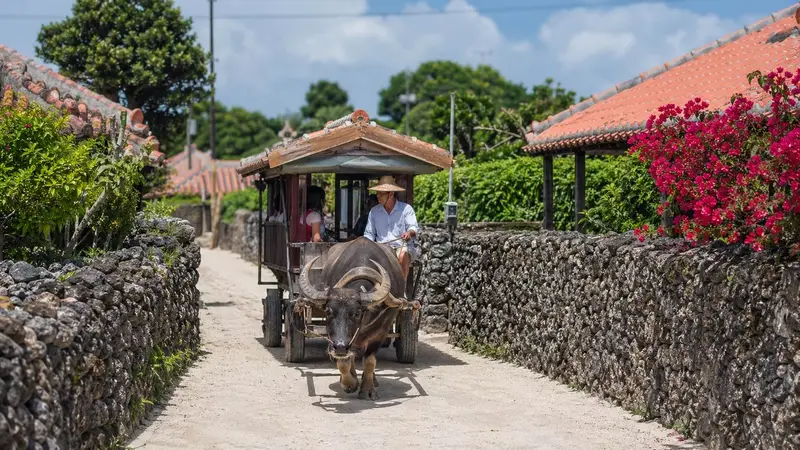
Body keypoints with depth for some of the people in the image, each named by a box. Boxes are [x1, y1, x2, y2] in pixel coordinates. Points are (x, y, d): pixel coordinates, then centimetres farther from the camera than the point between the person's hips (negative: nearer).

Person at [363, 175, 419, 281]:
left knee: (403, 256, -37)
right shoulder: (374, 211, 16)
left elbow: (413, 227, -4)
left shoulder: (406, 208, 6)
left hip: (403, 246, -2)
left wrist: (409, 233, -28)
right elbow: (369, 233, 18)